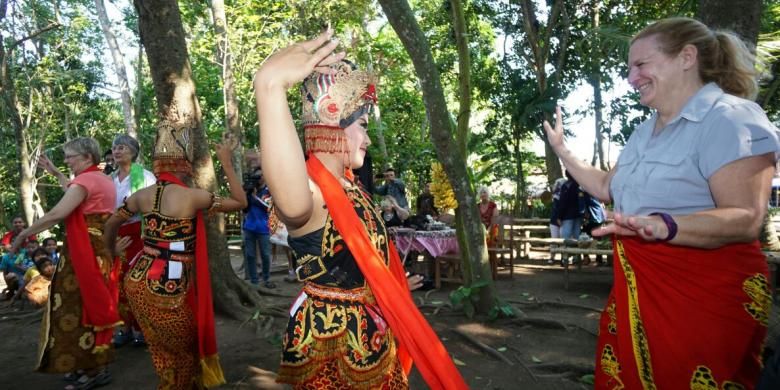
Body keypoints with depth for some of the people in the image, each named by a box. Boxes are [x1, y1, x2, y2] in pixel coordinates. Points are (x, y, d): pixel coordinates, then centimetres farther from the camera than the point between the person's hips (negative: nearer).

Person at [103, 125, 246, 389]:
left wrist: (112, 251, 35)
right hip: (168, 288, -7)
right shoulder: (192, 196, -16)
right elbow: (240, 202, -6)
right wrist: (226, 162, -1)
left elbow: (111, 224, 17)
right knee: (185, 352, 16)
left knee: (163, 352, 24)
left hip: (137, 280, 7)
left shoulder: (142, 195, 2)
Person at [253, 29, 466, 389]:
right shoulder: (309, 191, -27)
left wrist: (393, 282, 35)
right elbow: (291, 202, -55)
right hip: (331, 338, -9)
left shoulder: (348, 187, 4)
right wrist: (270, 86, -67)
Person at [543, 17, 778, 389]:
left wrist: (663, 226, -40)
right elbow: (606, 187, 23)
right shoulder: (645, 131, 14)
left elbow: (745, 220, -23)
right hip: (637, 288, 8)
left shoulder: (729, 119, -13)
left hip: (706, 294, -8)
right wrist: (561, 149, 20)